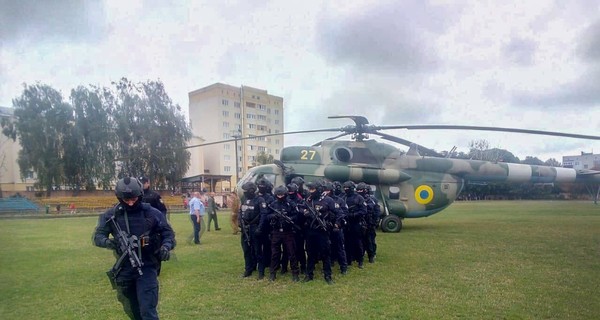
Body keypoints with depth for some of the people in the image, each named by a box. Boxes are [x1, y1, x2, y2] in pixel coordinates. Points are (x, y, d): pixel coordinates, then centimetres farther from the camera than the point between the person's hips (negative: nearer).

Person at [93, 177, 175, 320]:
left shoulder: (152, 213, -7)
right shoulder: (111, 215, -2)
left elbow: (168, 233, 0)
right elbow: (98, 235, 0)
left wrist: (166, 247, -21)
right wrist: (108, 242, -23)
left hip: (146, 268, -3)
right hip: (124, 269, 3)